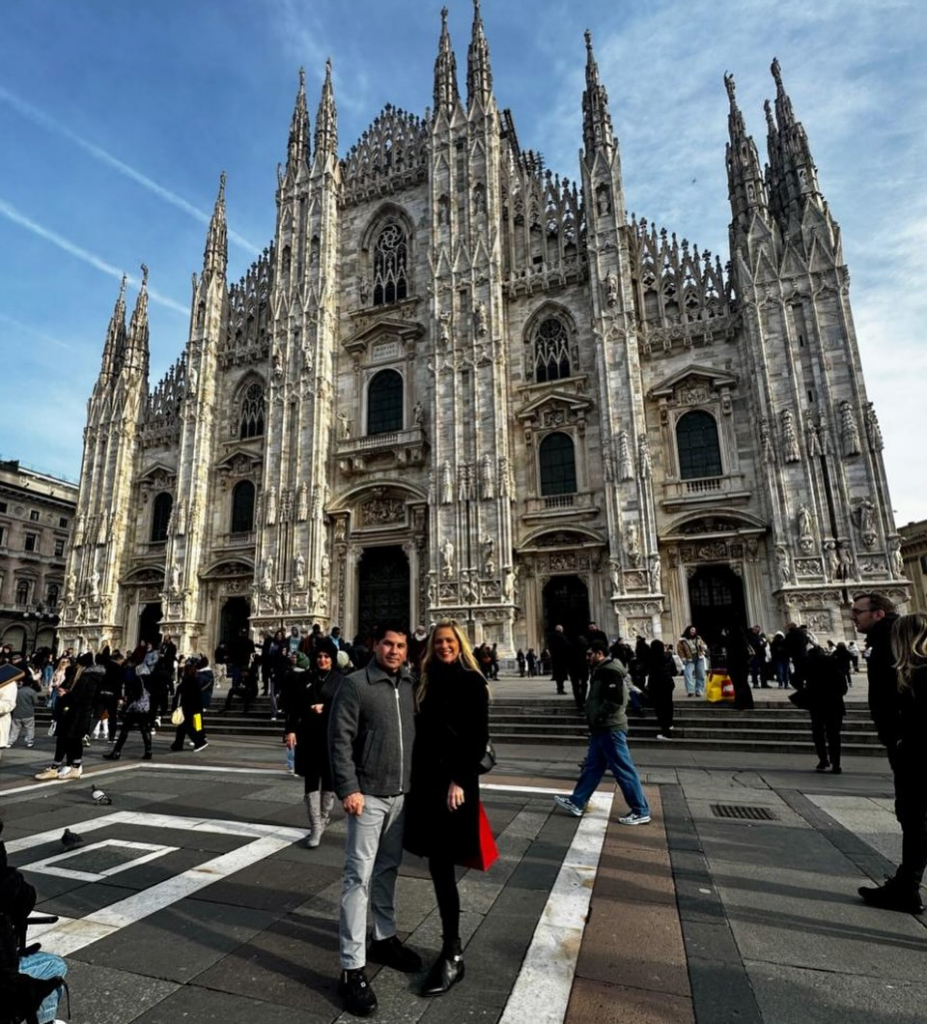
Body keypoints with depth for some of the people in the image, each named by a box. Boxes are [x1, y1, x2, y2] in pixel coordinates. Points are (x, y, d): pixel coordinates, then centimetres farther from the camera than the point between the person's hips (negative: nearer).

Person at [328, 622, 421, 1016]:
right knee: (360, 876, 1)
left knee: (388, 869, 20)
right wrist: (348, 788, -19)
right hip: (368, 795, -6)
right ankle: (352, 967, 13)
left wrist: (416, 780, 9)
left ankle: (385, 938, 38)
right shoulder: (354, 685, -13)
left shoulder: (409, 685, 4)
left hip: (401, 794, 6)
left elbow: (417, 732, 11)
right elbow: (340, 741, -14)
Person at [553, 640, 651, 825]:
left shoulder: (610, 671, -18)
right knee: (592, 766, 14)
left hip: (610, 729, -11)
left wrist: (598, 718, -17)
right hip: (602, 728, 11)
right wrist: (595, 721, 15)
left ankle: (641, 811, 9)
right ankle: (576, 803, 22)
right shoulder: (603, 670, 15)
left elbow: (615, 700, -26)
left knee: (623, 770, -2)